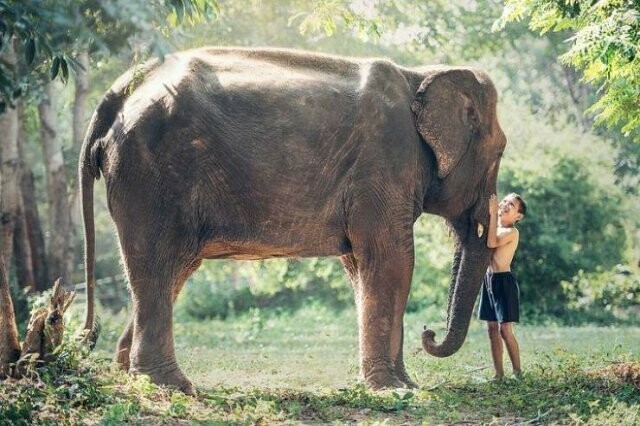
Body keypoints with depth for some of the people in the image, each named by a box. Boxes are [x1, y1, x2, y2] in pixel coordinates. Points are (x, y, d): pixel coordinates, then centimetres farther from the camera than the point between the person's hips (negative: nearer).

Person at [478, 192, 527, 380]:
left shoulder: (512, 232, -11)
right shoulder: (494, 227, 13)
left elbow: (492, 242, -26)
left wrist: (492, 213, -22)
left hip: (504, 281, -8)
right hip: (489, 279, 8)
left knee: (505, 330, -8)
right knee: (492, 329, 7)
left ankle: (517, 372, 0)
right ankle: (499, 373, 11)